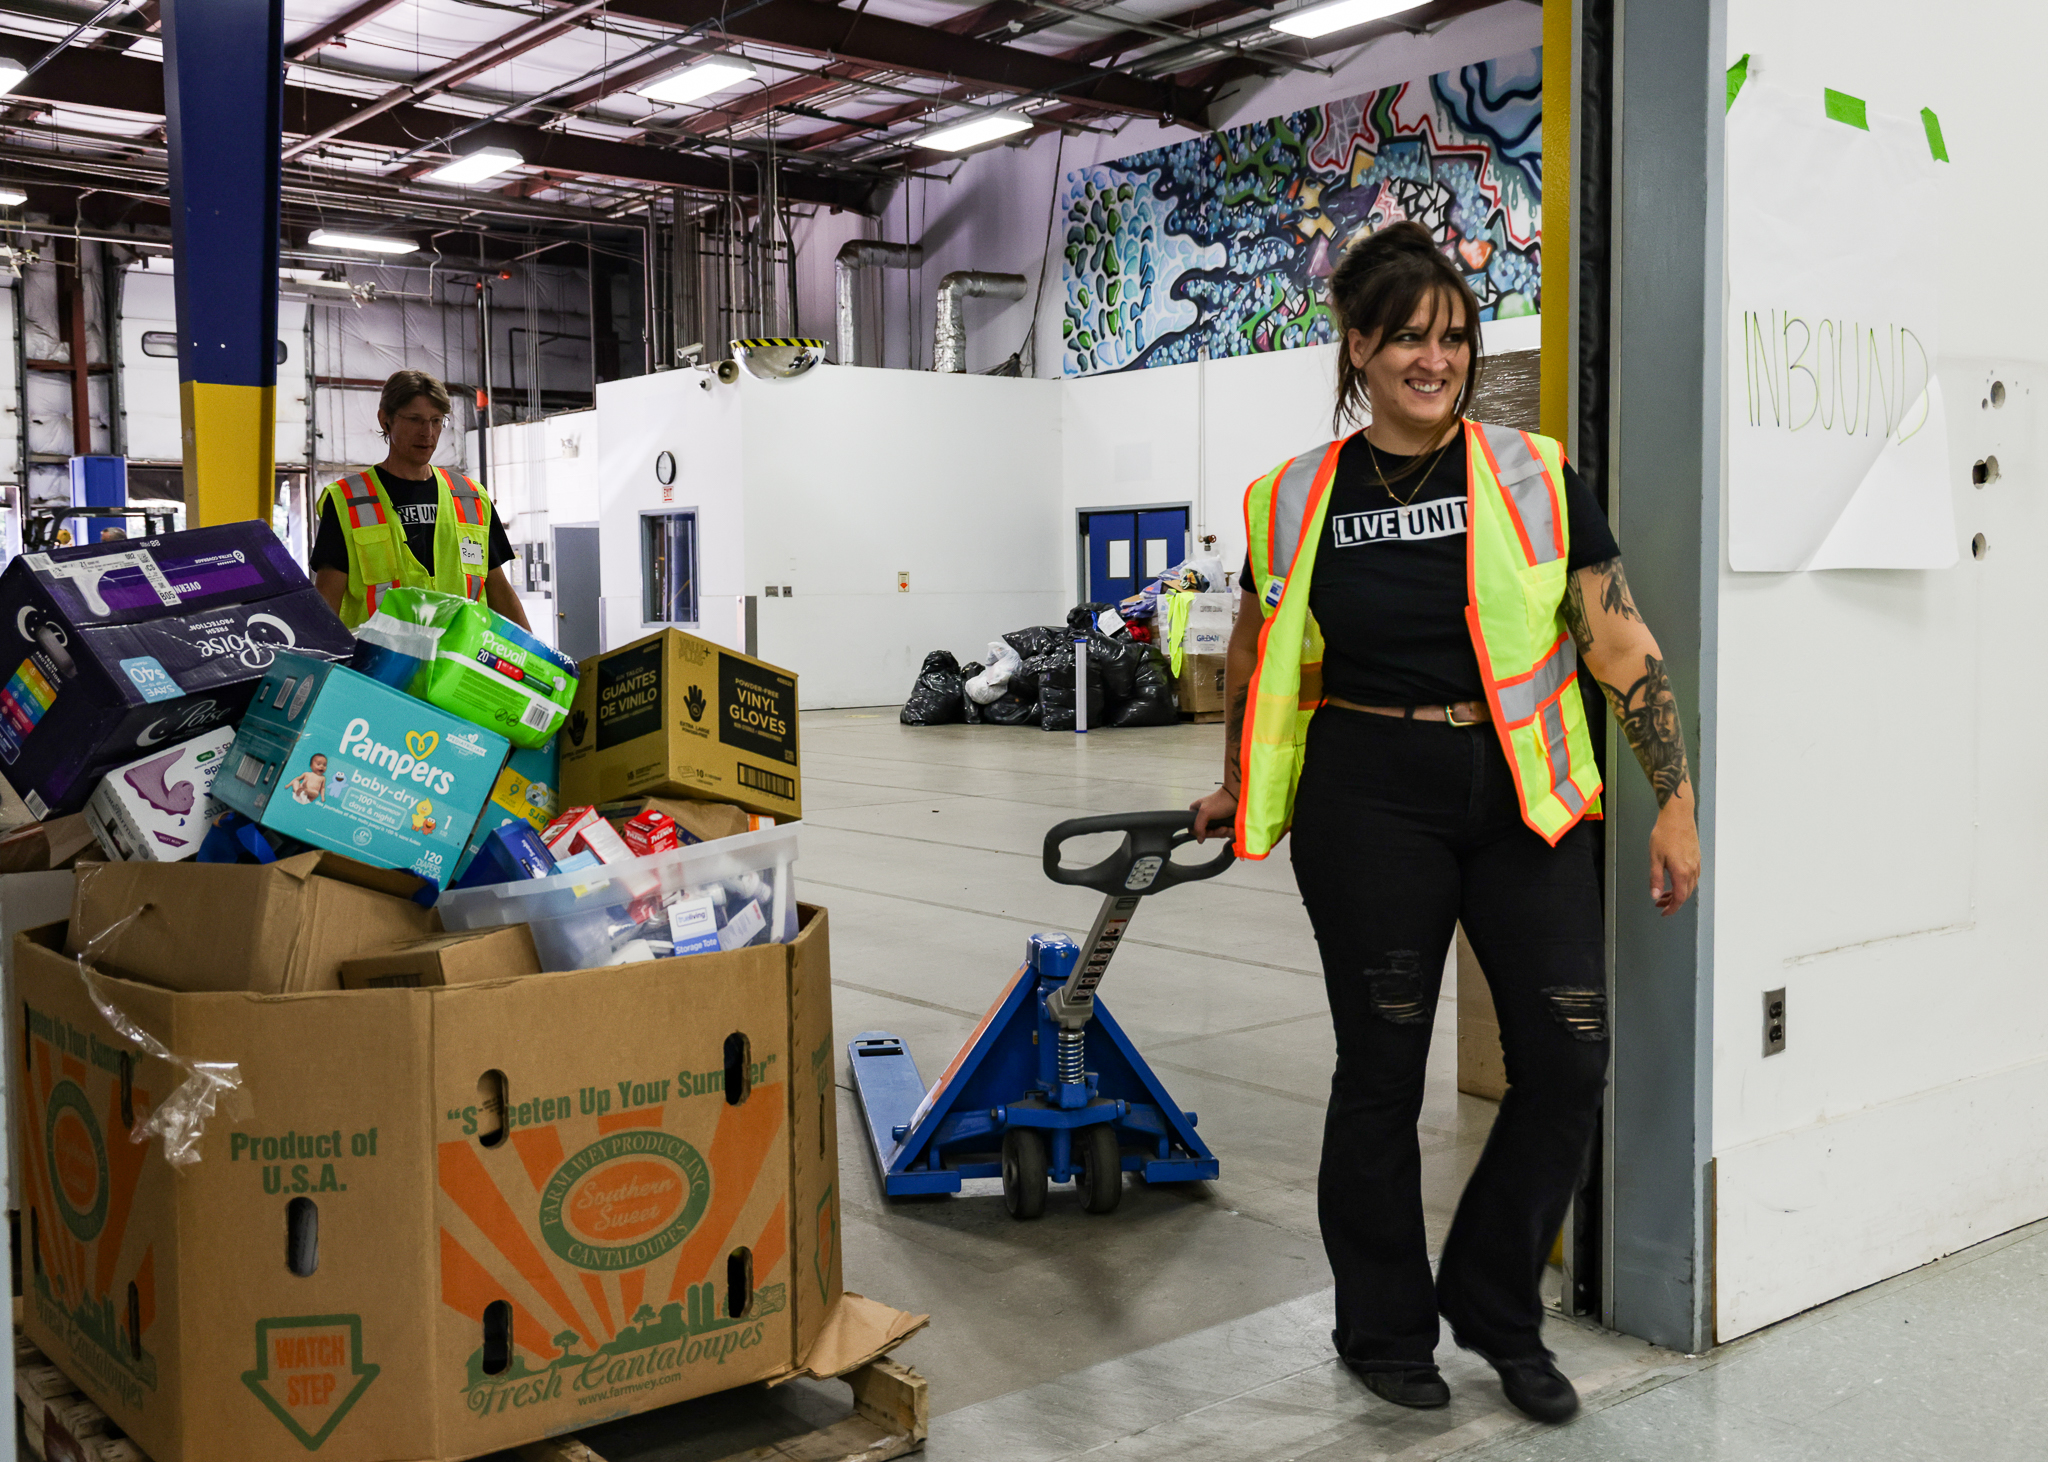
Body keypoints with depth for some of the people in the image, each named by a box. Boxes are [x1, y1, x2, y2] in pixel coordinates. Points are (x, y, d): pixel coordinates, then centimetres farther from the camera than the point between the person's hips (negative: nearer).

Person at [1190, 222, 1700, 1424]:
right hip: (1370, 797, -1)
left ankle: (1498, 1309, 24)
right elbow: (1259, 659, 16)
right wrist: (1237, 791, 25)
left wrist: (1677, 799, -3)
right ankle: (1384, 1331, 27)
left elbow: (1623, 645, 0)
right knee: (1383, 1068, 6)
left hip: (1523, 796, 1)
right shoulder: (1298, 503, 1)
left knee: (1569, 1059, 0)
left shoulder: (1535, 477, -1)